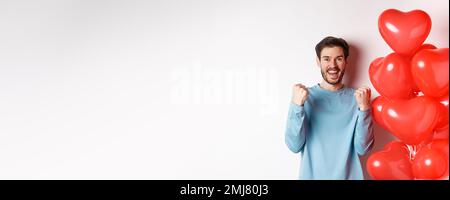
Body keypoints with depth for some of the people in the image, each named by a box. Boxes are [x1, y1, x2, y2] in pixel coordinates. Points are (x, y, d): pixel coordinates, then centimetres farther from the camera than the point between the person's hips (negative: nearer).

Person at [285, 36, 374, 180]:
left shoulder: (357, 98, -5)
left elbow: (363, 149, -11)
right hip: (312, 176, 0)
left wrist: (364, 108, -22)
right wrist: (296, 105, -25)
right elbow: (294, 146, -13)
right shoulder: (306, 97, -6)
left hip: (349, 176, 0)